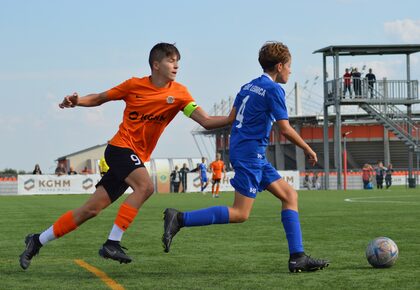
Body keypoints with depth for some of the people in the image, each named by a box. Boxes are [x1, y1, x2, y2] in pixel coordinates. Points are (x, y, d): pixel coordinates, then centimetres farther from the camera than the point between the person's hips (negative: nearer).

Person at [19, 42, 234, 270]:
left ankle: (37, 241, 17)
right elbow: (99, 99, 8)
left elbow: (206, 121, -6)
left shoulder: (179, 93, 1)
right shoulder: (134, 85, -4)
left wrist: (232, 119, -21)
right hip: (121, 147, -4)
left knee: (91, 209, 4)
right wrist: (77, 101, -10)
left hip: (137, 157, 4)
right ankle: (112, 243, -26)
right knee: (145, 186, -31)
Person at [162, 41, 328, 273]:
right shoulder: (274, 89, -10)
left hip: (239, 148, 10)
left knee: (289, 195, 9)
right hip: (251, 153, -10)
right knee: (240, 214, -11)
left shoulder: (248, 86, 15)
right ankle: (179, 219, -14)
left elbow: (233, 117, 16)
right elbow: (285, 129, -13)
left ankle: (298, 257, 3)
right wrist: (307, 149, 0)